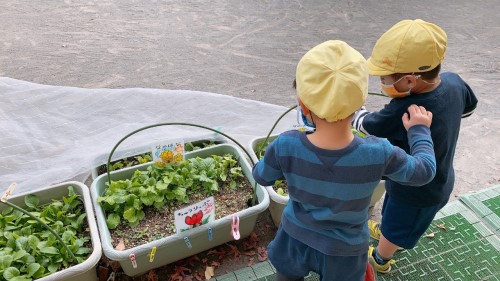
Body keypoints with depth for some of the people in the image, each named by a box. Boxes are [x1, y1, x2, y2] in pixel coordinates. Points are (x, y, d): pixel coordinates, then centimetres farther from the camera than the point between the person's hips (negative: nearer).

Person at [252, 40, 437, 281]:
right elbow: (424, 171, -10)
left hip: (296, 237, 0)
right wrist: (419, 130, 5)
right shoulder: (379, 153, -31)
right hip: (344, 249, 0)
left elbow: (261, 177, -9)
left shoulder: (286, 147, -31)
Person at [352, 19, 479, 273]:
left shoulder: (403, 112, -43)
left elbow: (366, 124, -23)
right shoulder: (453, 82, -19)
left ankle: (380, 259, 52)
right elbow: (469, 108, 5)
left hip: (417, 191, -7)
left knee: (395, 227, 24)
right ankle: (388, 234, 64)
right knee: (397, 218, 35)